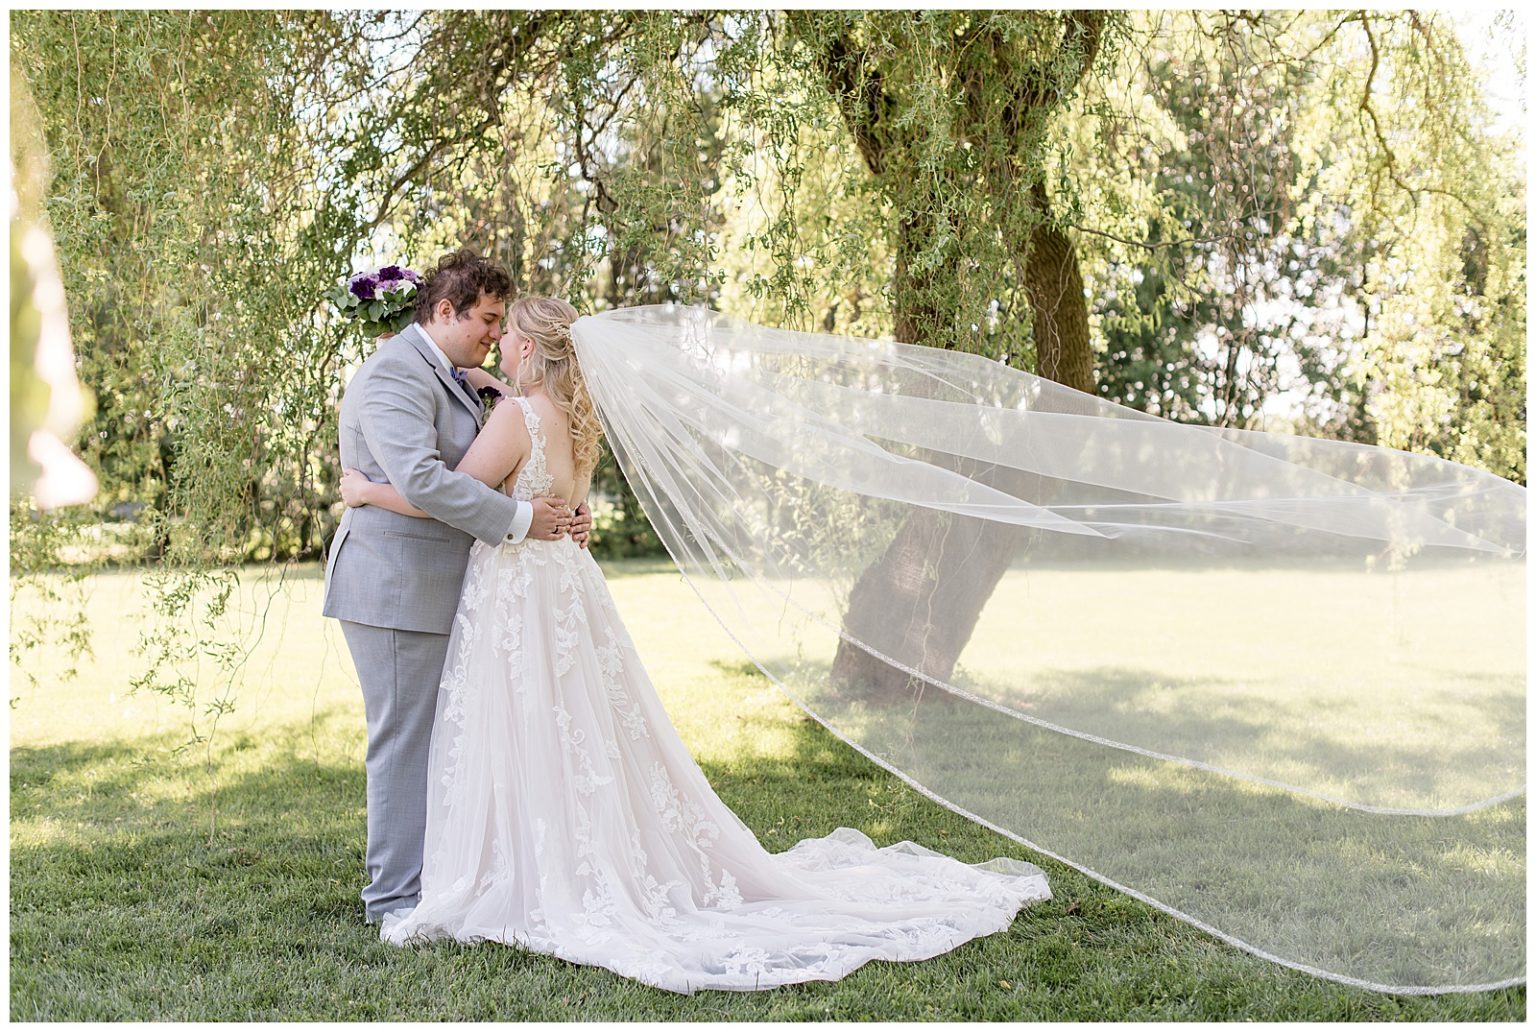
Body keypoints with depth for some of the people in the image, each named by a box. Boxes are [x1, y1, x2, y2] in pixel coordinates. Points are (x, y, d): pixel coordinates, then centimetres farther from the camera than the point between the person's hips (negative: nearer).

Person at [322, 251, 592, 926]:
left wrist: (562, 517, 3)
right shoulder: (394, 375, -16)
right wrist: (519, 520, -23)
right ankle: (396, 897, 6)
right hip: (396, 590, -10)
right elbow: (421, 478, -29)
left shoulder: (450, 378, 17)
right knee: (405, 738, -3)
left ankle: (425, 882, 23)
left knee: (434, 738, 14)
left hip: (432, 589, 10)